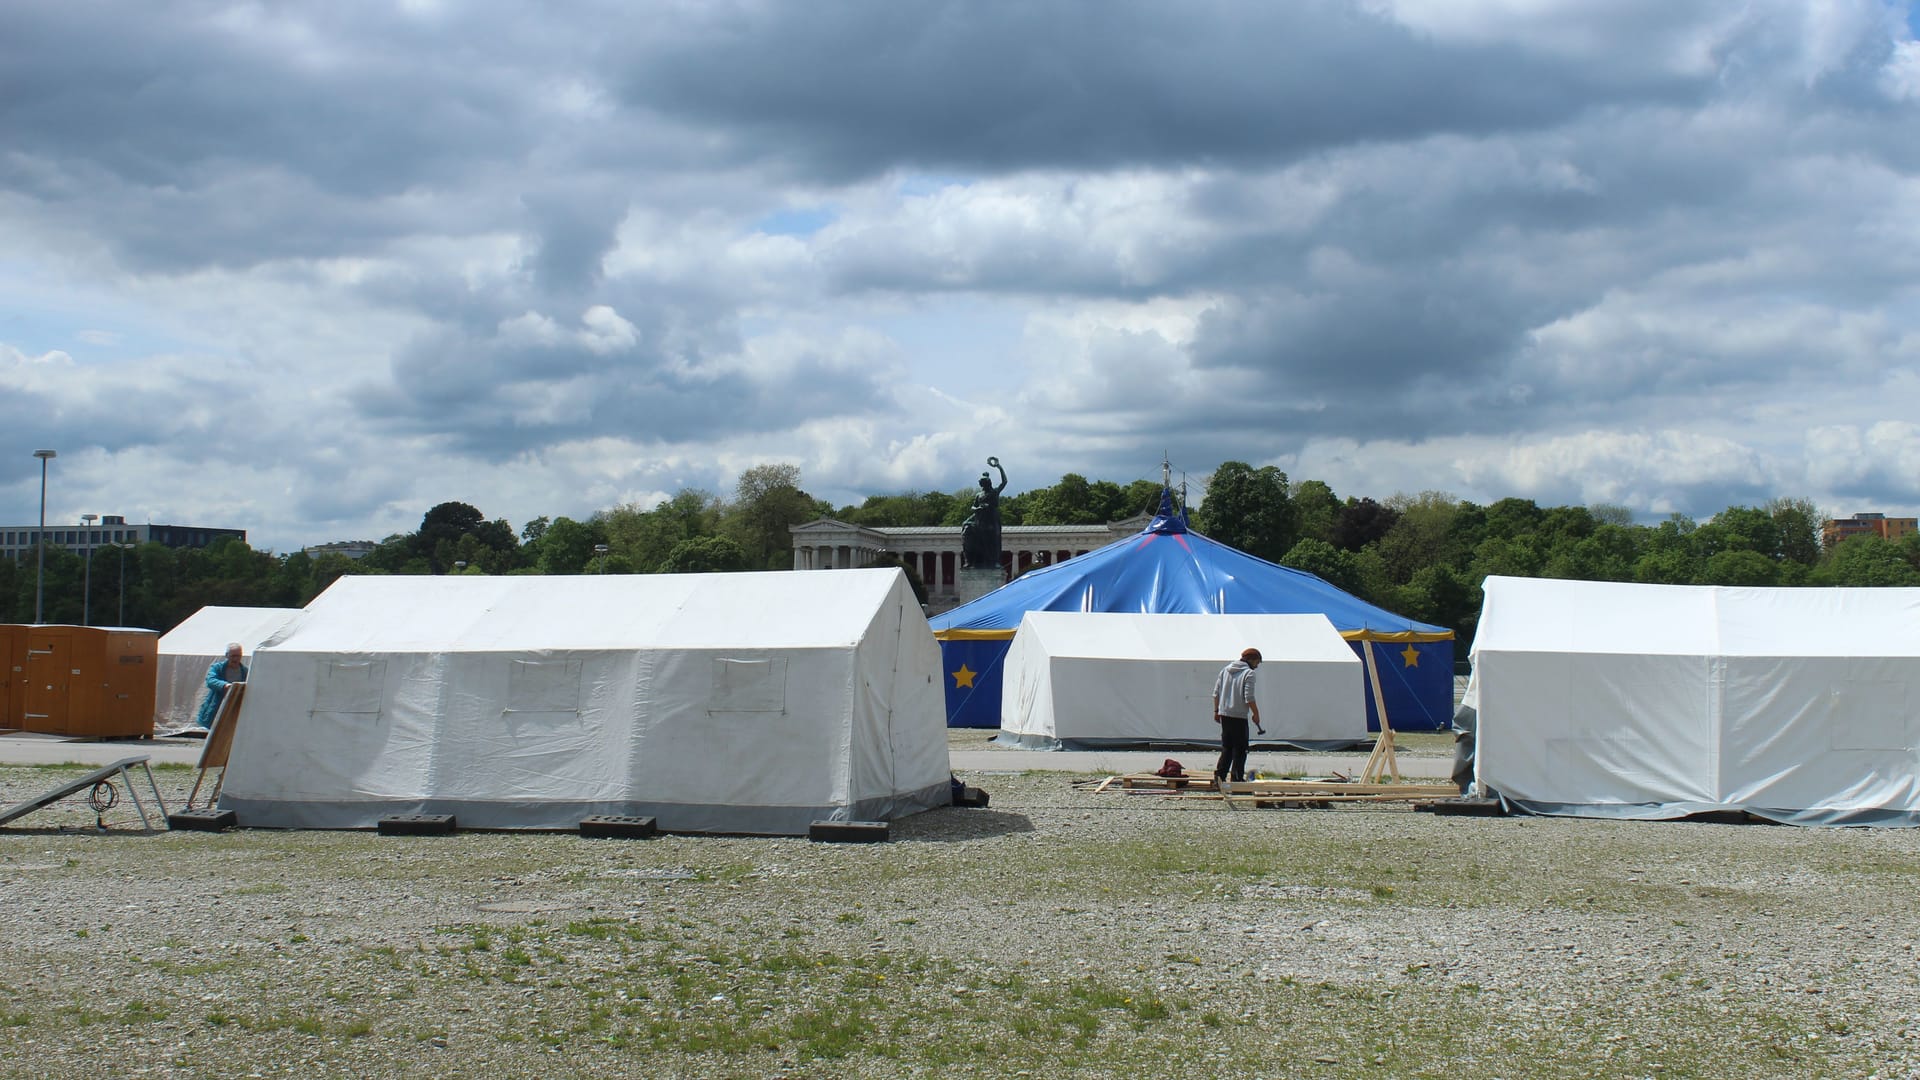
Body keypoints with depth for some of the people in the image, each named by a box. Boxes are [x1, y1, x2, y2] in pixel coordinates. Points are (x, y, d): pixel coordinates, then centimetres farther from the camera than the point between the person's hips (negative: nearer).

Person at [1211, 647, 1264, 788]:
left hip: (1224, 714, 6)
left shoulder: (1225, 670, 11)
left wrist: (1216, 711, 18)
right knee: (1240, 749, 2)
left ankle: (1219, 774, 7)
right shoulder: (1248, 673, -10)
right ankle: (1236, 778, 2)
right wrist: (1256, 714, -6)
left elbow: (1216, 693, 12)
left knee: (1226, 747, 15)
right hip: (1239, 716, -6)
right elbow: (1249, 697, -16)